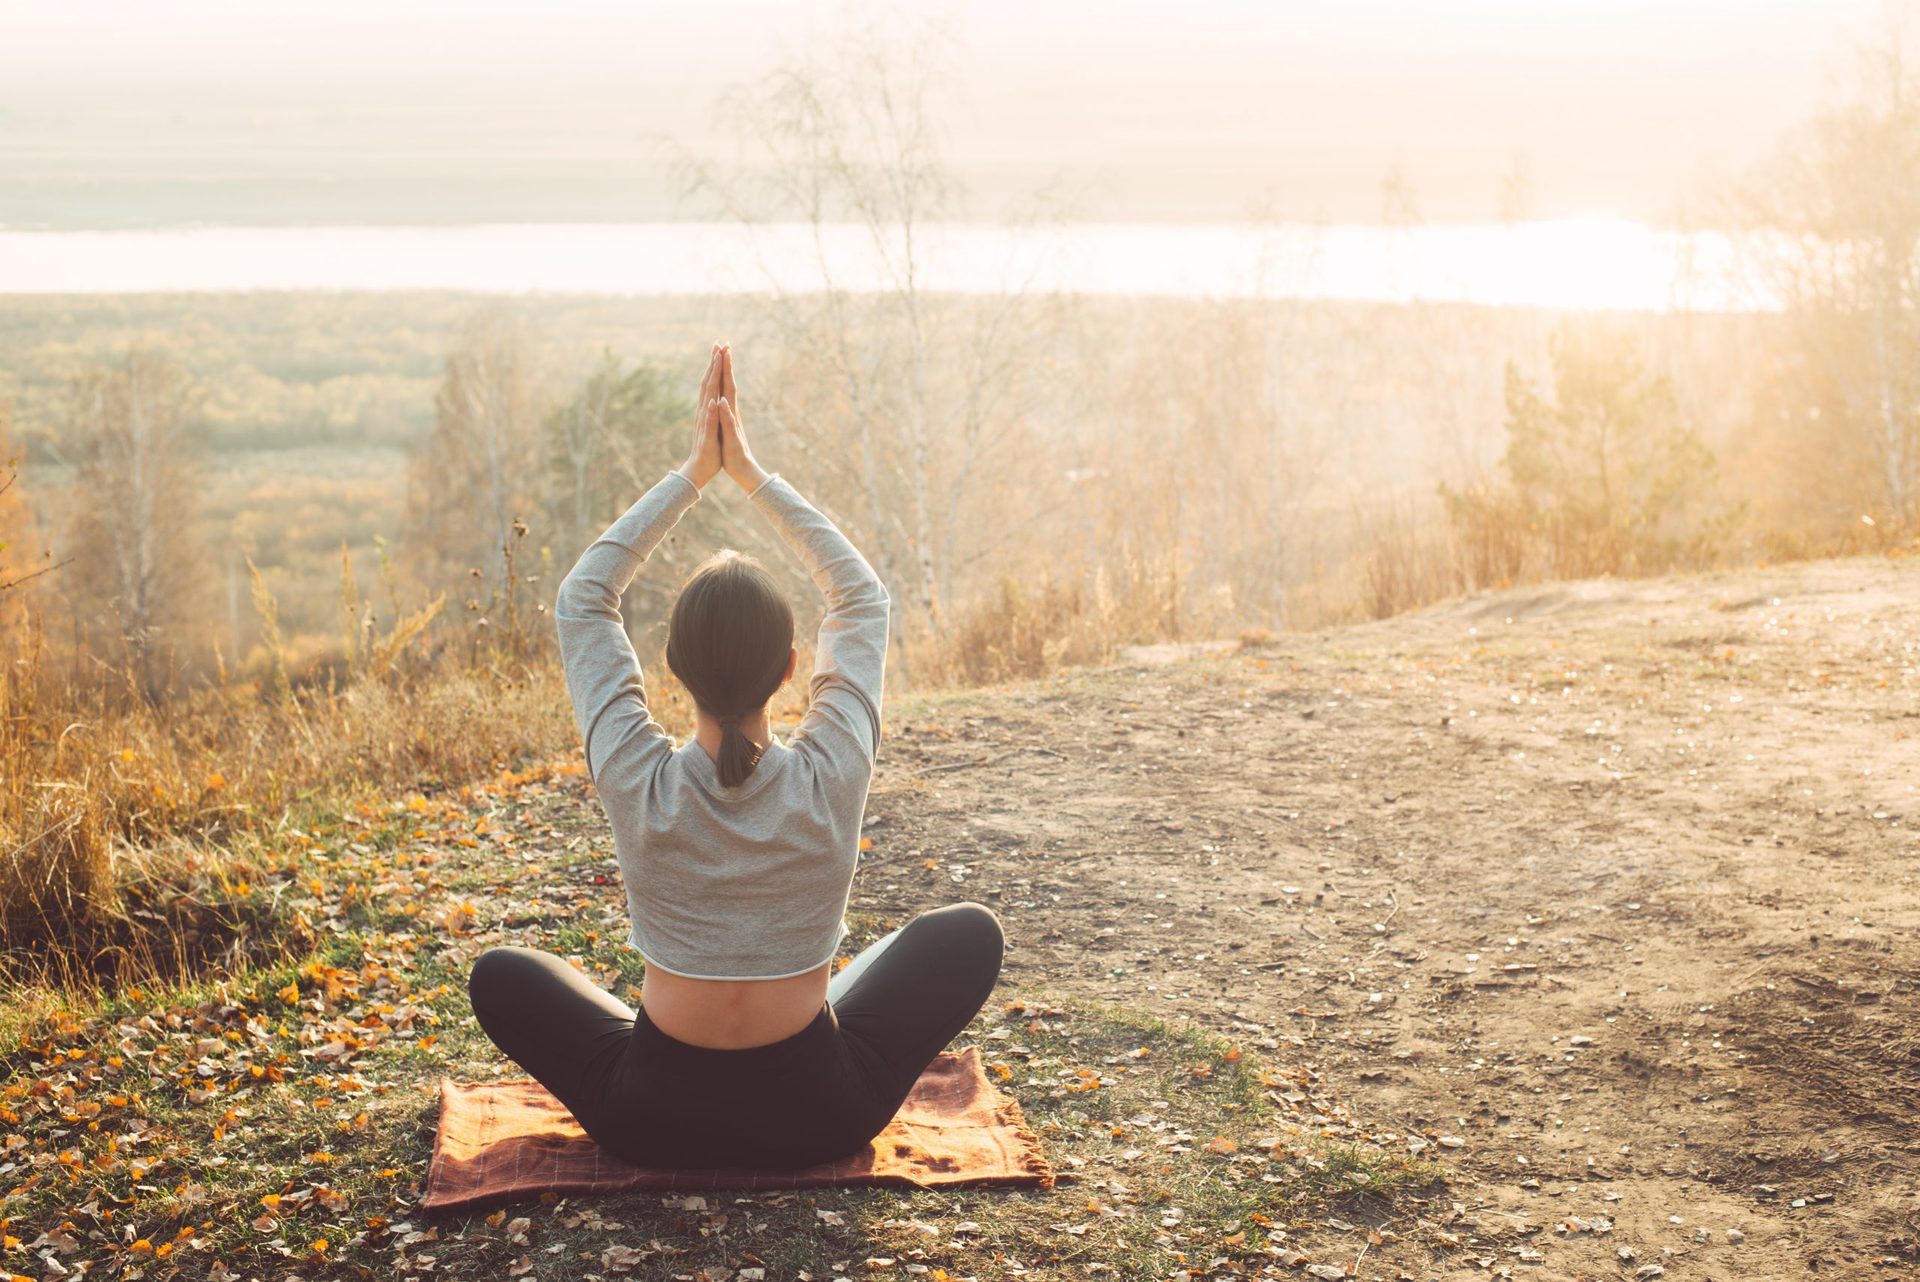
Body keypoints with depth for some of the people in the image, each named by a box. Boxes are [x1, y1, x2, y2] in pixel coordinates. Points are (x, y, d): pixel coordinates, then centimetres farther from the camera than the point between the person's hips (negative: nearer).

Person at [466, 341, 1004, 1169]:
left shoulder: (639, 786, -20)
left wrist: (692, 474, -3)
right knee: (969, 933, 20)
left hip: (655, 1123, 0)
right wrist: (752, 476, -1)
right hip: (818, 1120, 0)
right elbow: (863, 596, -2)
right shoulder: (832, 779, -19)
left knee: (498, 974, 23)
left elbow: (582, 600, -4)